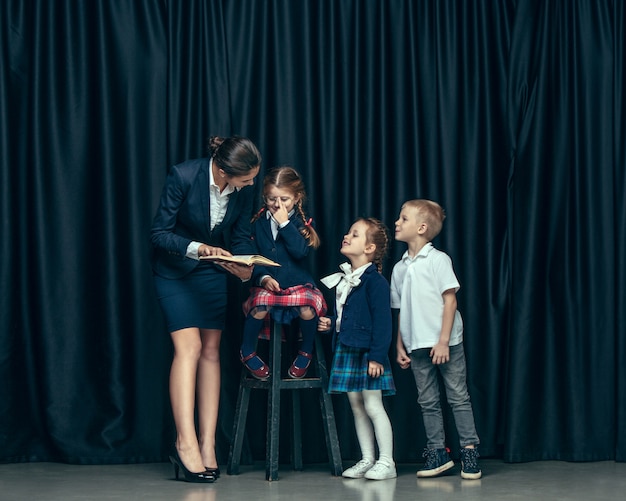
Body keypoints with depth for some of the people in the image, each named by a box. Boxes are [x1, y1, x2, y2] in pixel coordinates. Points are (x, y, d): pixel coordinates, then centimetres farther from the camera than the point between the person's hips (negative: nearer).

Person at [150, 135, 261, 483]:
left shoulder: (244, 189, -13)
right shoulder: (182, 176, -26)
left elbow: (240, 237, 1)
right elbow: (159, 233, -20)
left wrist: (245, 267, -17)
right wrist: (198, 248, -34)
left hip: (212, 271, 5)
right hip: (175, 268, -5)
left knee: (211, 351, 1)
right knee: (189, 347, -17)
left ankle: (207, 444, 2)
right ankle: (186, 444, -18)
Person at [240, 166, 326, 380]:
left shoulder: (301, 223, 4)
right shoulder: (258, 222, 5)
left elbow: (300, 251, -14)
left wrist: (284, 223, -14)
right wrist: (264, 277, -14)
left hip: (298, 284, 0)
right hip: (266, 283, 0)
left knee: (308, 309, -31)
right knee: (259, 307, -32)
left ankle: (306, 352, 2)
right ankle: (247, 353, -2)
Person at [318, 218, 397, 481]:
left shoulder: (375, 281, -13)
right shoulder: (343, 279, 12)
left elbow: (382, 320, -17)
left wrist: (377, 356, -21)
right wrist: (330, 323, 6)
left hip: (368, 352, -8)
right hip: (346, 350, 9)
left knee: (372, 406, -5)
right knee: (356, 407, 11)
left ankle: (386, 462, 3)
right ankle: (367, 460, 19)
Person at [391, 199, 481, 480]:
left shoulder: (438, 259, -6)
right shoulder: (400, 268, 10)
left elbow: (450, 301, -10)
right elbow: (402, 311, 14)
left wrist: (443, 341, -16)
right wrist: (400, 347, 10)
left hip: (445, 343, -5)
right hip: (417, 346, 6)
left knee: (458, 397, 0)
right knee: (427, 401, 8)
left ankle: (469, 450, 5)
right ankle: (437, 452, 15)